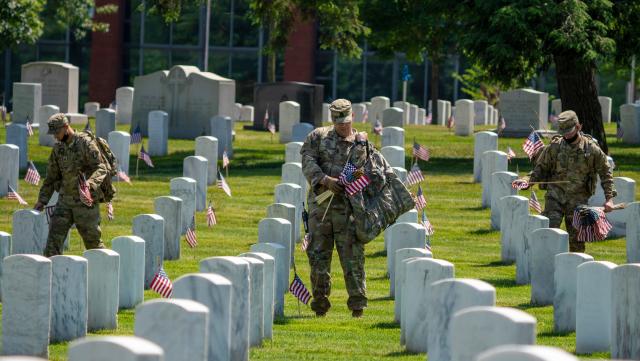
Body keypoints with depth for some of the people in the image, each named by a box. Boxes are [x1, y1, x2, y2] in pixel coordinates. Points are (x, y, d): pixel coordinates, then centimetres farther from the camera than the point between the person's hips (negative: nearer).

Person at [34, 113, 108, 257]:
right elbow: (52, 176, 15)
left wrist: (90, 183, -36)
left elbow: (101, 168, -18)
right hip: (65, 200, 5)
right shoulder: (58, 148, 8)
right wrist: (42, 200, 10)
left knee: (92, 238, 4)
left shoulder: (85, 143, -12)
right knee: (54, 235, -6)